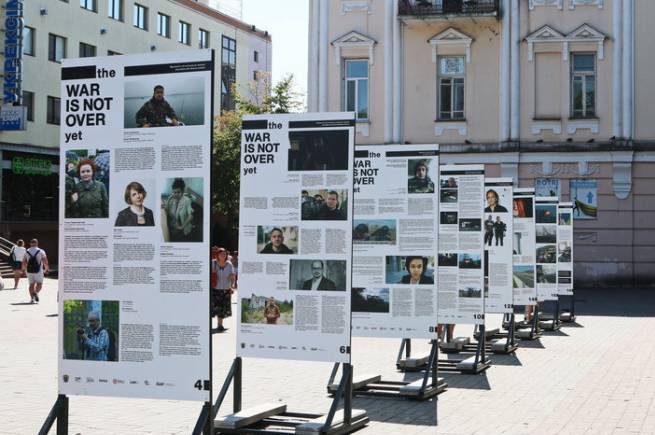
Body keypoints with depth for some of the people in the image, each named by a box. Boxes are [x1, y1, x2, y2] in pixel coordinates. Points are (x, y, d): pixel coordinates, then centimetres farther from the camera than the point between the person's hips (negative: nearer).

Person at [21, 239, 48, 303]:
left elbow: (24, 262, 5)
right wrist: (46, 269, 9)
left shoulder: (26, 252, 7)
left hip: (29, 271, 3)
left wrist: (24, 270, 20)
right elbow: (45, 261, -6)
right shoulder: (41, 251, 0)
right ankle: (36, 292, -23)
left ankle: (32, 298, 0)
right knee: (39, 284, 6)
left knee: (31, 284, 11)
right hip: (38, 271, -3)